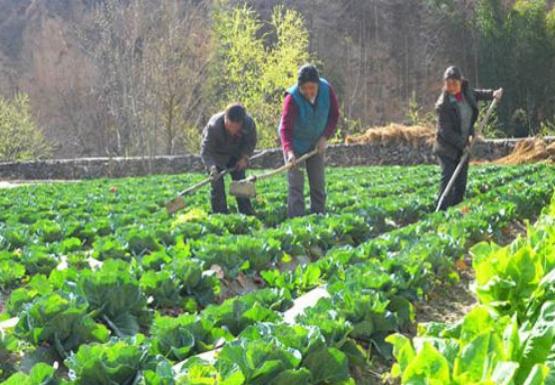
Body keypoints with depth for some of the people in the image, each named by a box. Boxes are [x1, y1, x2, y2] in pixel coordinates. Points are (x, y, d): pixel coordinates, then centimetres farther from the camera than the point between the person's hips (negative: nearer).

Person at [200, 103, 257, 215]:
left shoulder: (249, 123, -29)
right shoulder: (214, 125, -38)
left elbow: (251, 142, -7)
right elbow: (205, 150, -37)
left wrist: (244, 157, -21)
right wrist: (212, 167, -52)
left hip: (235, 155, 3)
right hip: (216, 155, -3)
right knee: (217, 184, -10)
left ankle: (247, 212, 15)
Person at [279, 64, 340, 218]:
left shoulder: (326, 90, -18)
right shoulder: (292, 98, -30)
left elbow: (334, 114, -3)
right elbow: (285, 128, -34)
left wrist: (325, 137, -12)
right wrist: (289, 151, -49)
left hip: (316, 143, 4)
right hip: (295, 144, -4)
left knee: (319, 183, 8)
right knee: (296, 184, -10)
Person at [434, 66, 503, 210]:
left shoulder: (466, 91, -2)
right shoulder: (443, 105, -22)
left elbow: (476, 94, 24)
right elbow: (446, 131, -21)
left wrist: (493, 94, 9)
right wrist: (462, 144, -19)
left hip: (463, 146, 7)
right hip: (447, 148, -7)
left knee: (461, 182, 8)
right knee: (448, 178, -15)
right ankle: (441, 211, -15)